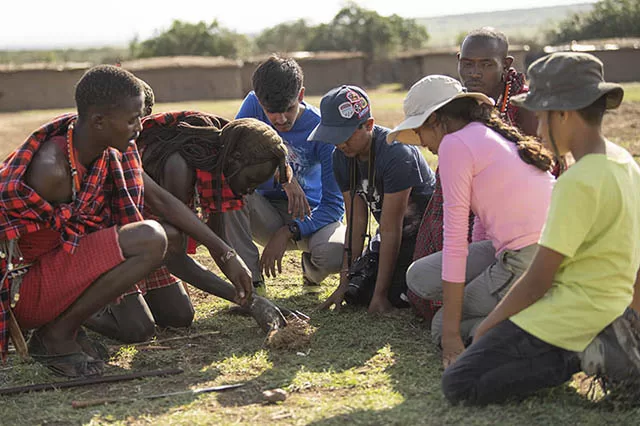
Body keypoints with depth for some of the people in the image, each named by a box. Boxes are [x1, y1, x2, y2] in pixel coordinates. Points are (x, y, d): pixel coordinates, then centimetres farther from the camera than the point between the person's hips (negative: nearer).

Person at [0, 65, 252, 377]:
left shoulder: (111, 154, -1)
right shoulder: (51, 168, -27)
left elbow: (161, 200, 5)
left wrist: (224, 253, 2)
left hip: (60, 265, 9)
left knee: (170, 233, 6)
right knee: (149, 238, -25)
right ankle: (57, 334, -11)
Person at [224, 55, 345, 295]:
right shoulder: (253, 105, -11)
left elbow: (334, 203, -18)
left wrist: (288, 232, -29)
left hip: (308, 214, -1)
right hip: (265, 214, 1)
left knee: (336, 253, -35)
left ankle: (311, 268, 7)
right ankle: (251, 282, -21)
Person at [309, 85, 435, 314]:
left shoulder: (396, 154, -31)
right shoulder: (342, 157, -8)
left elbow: (390, 229, -28)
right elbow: (356, 222, -6)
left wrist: (381, 293, -24)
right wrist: (345, 283, -9)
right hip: (396, 232, 7)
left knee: (397, 294, -20)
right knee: (358, 291, -5)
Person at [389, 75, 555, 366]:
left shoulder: (454, 143, -8)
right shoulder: (495, 136, 19)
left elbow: (455, 238, -11)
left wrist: (451, 333, -9)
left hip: (529, 263, -9)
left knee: (442, 328, 6)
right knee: (420, 277, 13)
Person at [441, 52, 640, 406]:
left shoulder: (578, 183, -21)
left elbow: (537, 280, -17)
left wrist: (488, 325, -3)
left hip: (569, 316, -10)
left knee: (458, 385, -11)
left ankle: (584, 356, -12)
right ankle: (597, 347, 9)